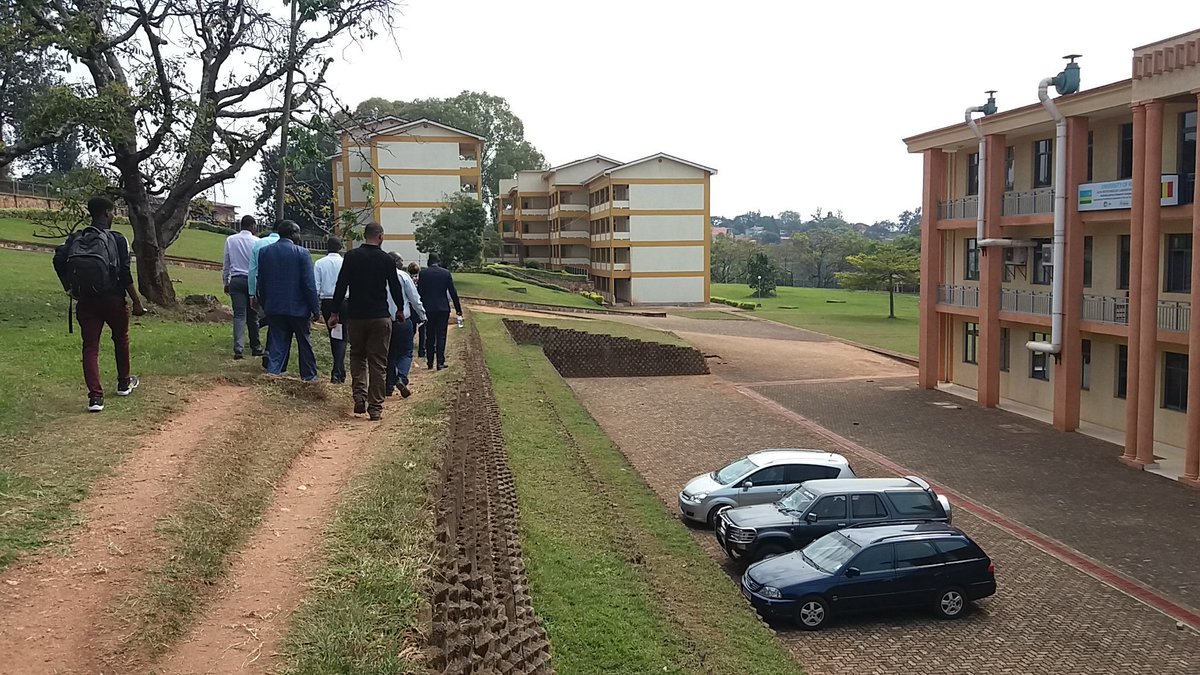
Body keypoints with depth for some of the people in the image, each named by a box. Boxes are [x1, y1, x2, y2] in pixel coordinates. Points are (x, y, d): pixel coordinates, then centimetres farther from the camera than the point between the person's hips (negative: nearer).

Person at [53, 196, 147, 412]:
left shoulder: (75, 239, 3)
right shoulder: (116, 239, -10)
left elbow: (59, 260, -7)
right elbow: (125, 274, -14)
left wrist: (70, 289, 5)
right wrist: (136, 302, -9)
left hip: (85, 301, 3)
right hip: (113, 300, -3)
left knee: (90, 347, 4)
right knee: (121, 339, 20)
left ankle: (95, 396, -5)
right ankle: (123, 383, 35)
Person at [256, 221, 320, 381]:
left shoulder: (264, 252, 3)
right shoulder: (302, 253, -11)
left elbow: (260, 282, 8)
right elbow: (309, 284, -12)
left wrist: (264, 305, 18)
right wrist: (316, 310, -6)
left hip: (273, 308, 3)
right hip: (298, 308, -3)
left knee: (277, 344, 8)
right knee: (304, 343, 13)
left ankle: (272, 373, -3)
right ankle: (309, 376, 24)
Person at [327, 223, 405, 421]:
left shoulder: (351, 257, -1)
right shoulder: (386, 260, -2)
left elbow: (341, 286, -2)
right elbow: (395, 287, 5)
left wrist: (335, 312, 6)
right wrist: (400, 309, 22)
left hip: (356, 316, 1)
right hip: (380, 317, -1)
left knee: (357, 356, 19)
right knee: (378, 363, 3)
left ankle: (359, 395, 1)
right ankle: (375, 408, 3)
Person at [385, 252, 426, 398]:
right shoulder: (403, 276, -7)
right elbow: (415, 299, -4)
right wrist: (422, 316, 7)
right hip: (403, 320, -4)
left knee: (389, 353, 13)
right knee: (406, 352, 5)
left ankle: (389, 386, 13)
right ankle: (401, 378, -17)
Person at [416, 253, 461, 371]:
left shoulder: (423, 273, -4)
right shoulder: (446, 273, -1)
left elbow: (419, 291, -4)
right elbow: (453, 292, -1)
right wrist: (458, 309, 6)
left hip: (428, 309, 0)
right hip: (443, 308, 0)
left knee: (429, 336, 10)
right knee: (441, 336, 3)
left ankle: (430, 362, 14)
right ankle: (440, 362, -2)